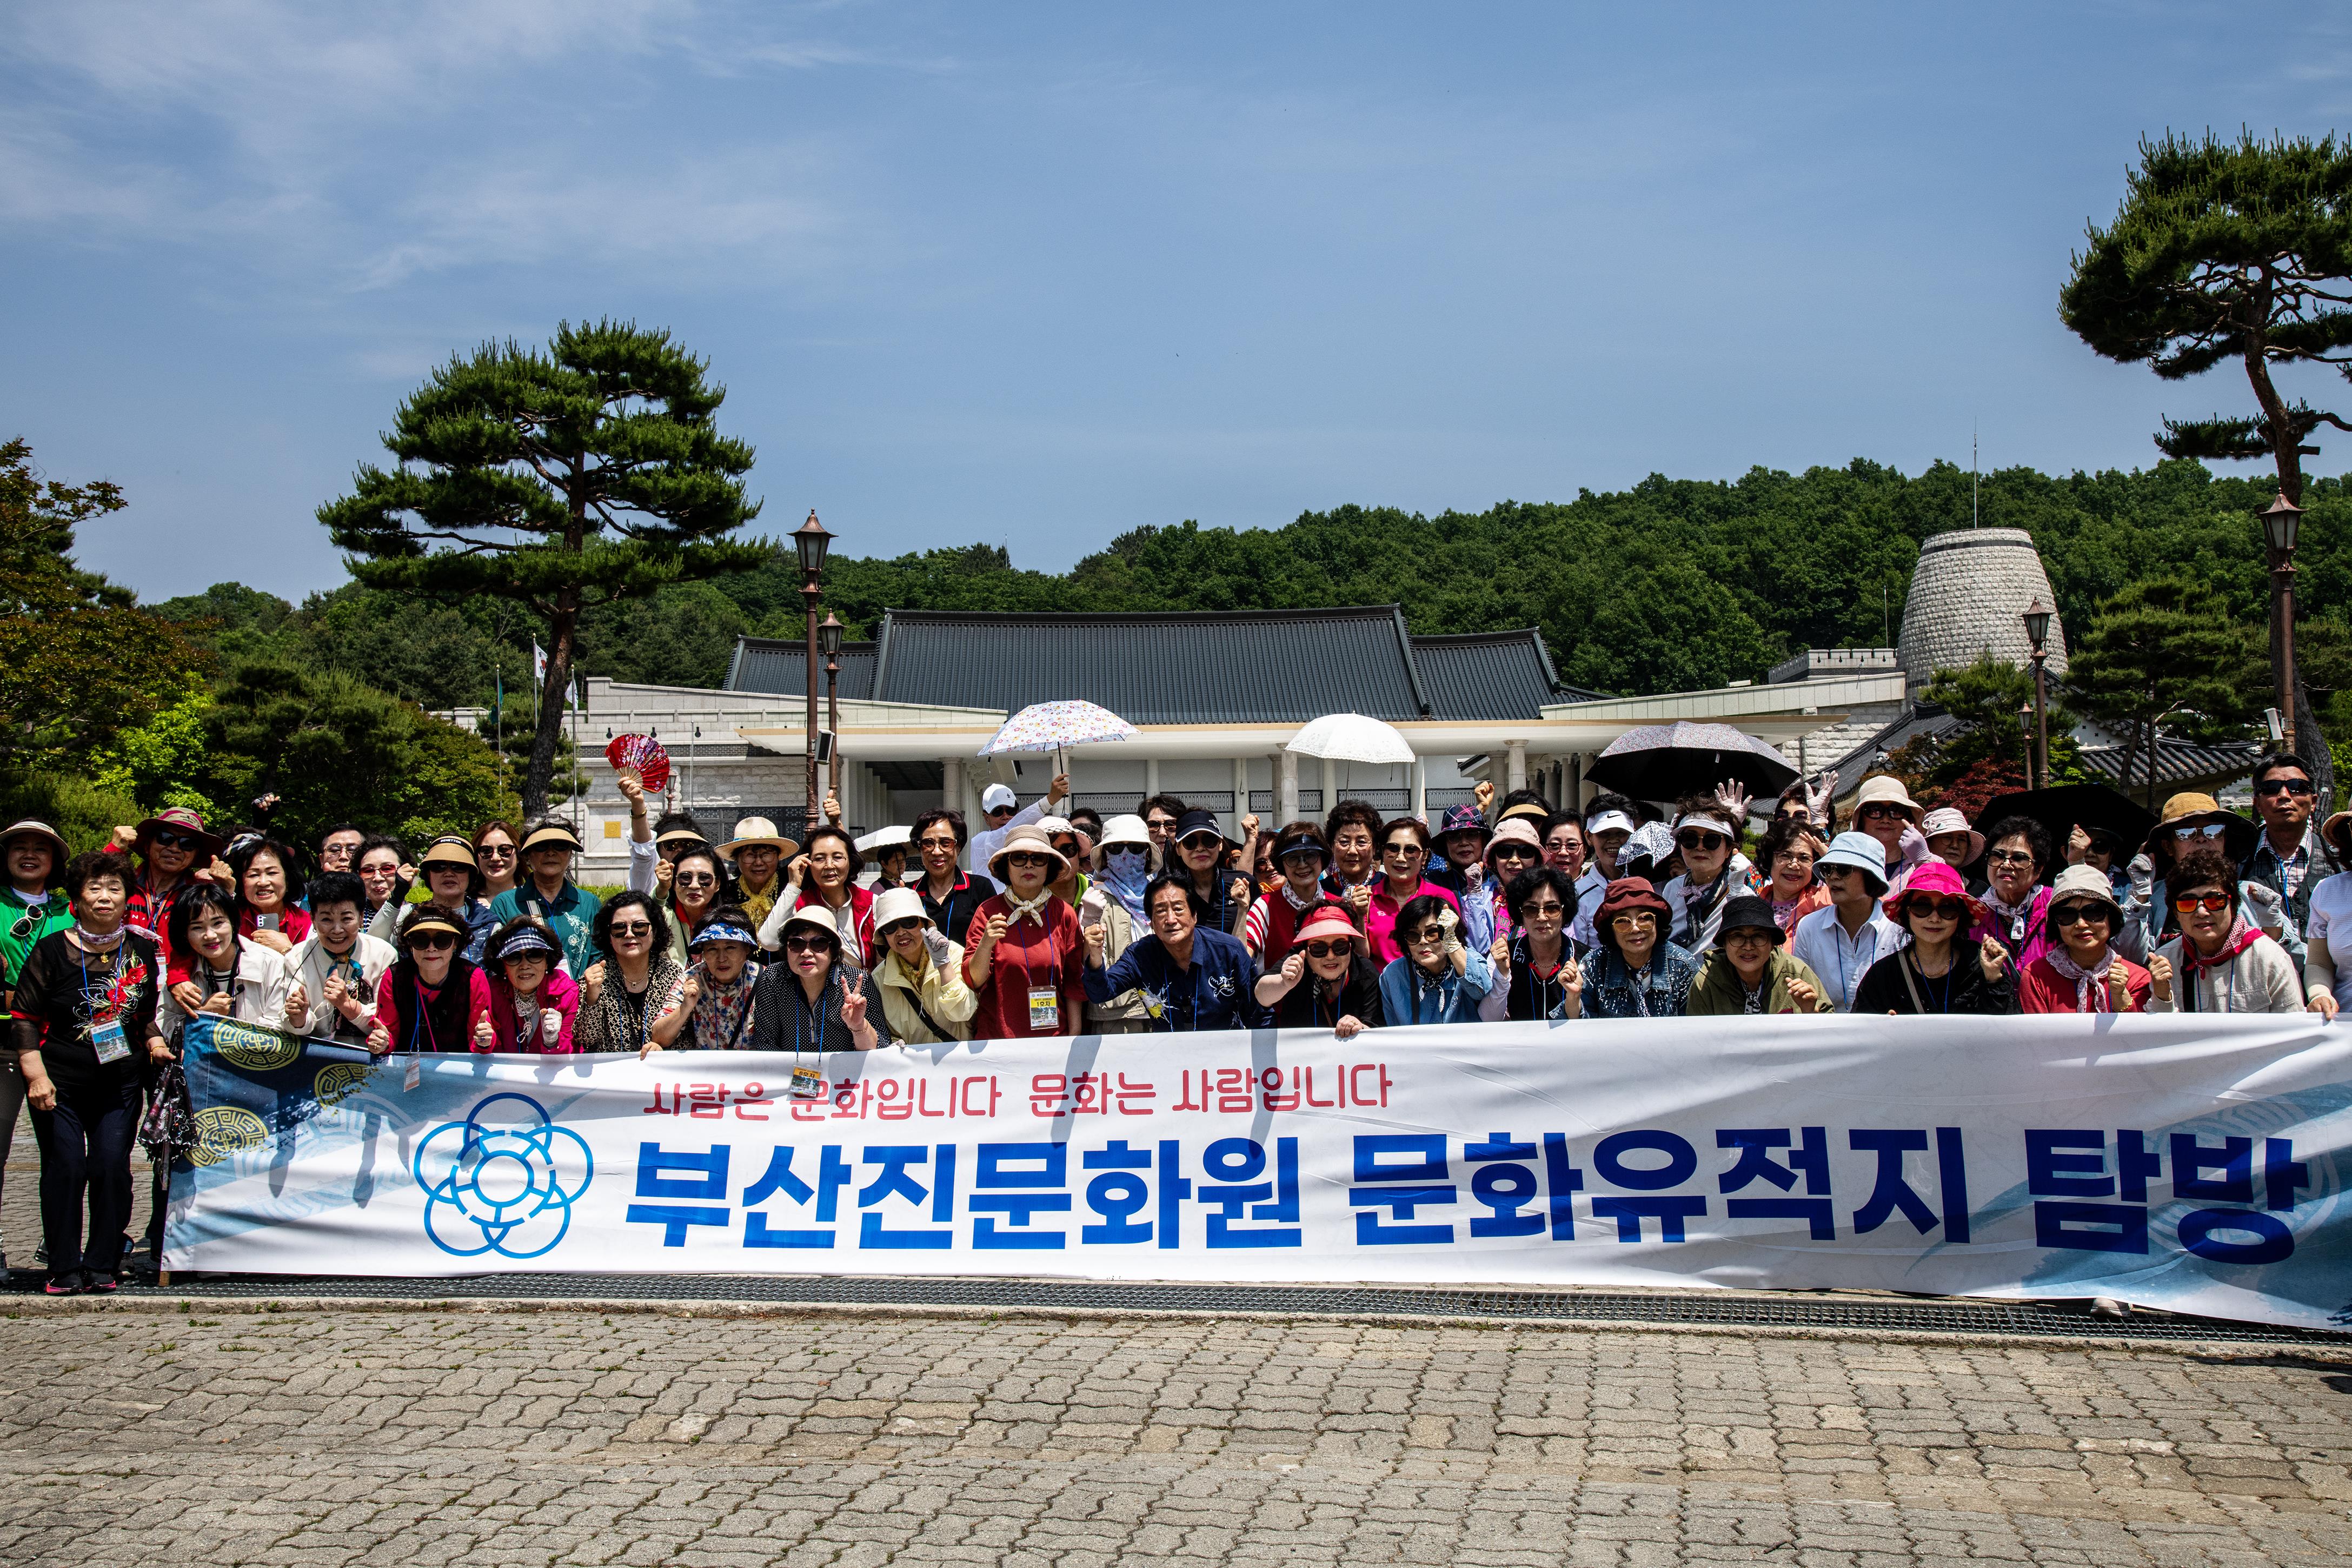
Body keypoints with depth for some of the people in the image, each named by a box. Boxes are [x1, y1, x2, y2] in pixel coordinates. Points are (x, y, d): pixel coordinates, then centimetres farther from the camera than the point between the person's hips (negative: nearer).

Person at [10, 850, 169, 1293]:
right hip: (58, 1080, -2)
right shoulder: (52, 950, -3)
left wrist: (154, 1041, 2)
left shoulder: (142, 950, 7)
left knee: (112, 1167, -3)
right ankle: (64, 1269, 9)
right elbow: (25, 1016, -1)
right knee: (65, 1169, -3)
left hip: (121, 1081, 2)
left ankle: (103, 1266, 8)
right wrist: (36, 1074, -9)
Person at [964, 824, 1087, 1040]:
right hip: (996, 1036, -1)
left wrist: (1074, 1038, 2)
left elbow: (1074, 983, 5)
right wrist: (986, 944, -25)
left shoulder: (1064, 914, 1)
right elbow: (974, 981, -8)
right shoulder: (988, 912, -4)